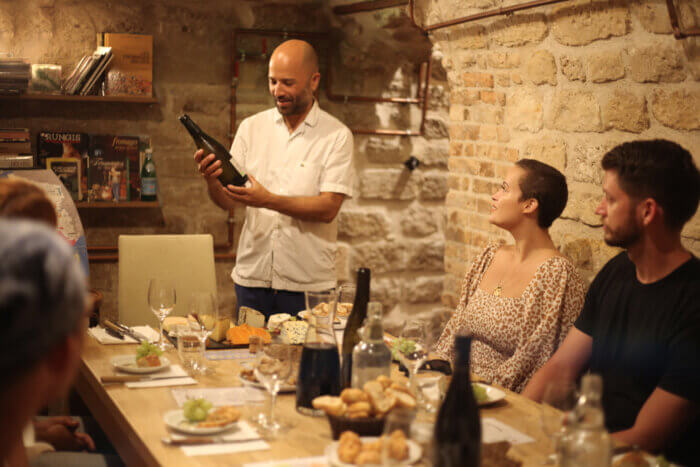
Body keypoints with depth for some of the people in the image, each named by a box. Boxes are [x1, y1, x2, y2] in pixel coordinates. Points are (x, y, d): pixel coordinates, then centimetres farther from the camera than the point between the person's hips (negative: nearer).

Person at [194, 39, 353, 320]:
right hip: (252, 277, 3)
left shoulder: (336, 136, -2)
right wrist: (212, 180, -18)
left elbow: (328, 209, -12)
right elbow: (227, 202, 4)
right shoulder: (251, 127, 8)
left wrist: (268, 200, -23)